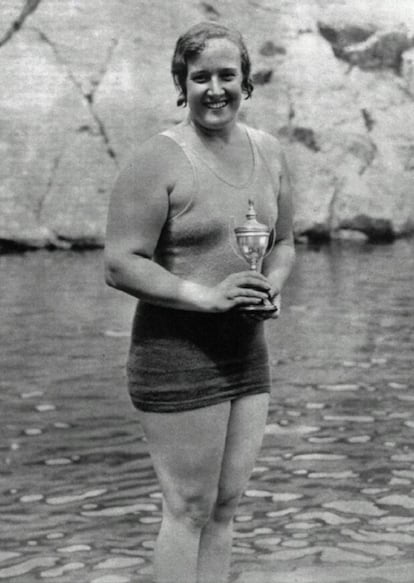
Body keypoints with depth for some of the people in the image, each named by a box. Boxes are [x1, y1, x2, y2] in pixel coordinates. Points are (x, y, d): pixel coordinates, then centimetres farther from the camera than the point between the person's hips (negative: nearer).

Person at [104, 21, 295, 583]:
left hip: (247, 350, 7)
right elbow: (120, 265, -16)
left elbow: (284, 242, 20)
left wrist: (273, 283, -3)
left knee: (225, 505, 12)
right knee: (189, 510, -2)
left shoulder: (267, 151, 9)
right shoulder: (159, 159, -13)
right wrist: (208, 295, -23)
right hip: (176, 352, -7)